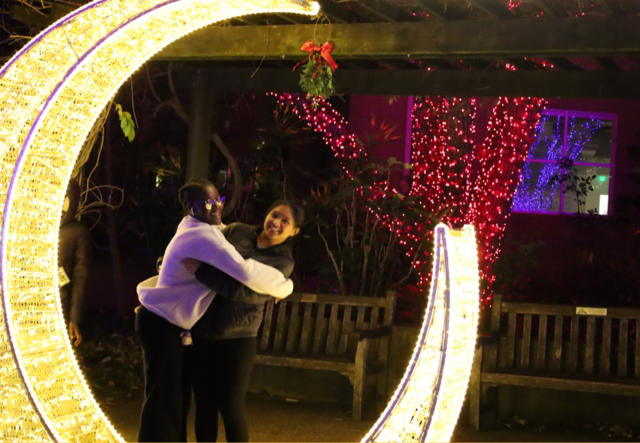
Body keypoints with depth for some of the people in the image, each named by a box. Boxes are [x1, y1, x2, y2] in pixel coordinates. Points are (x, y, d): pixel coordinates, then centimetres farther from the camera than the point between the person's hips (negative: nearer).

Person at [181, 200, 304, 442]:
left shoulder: (283, 263, -6)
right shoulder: (236, 231, 6)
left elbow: (246, 290, -21)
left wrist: (201, 271, -23)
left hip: (236, 339, -3)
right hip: (200, 332, 3)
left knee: (231, 408, 2)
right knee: (204, 405, 9)